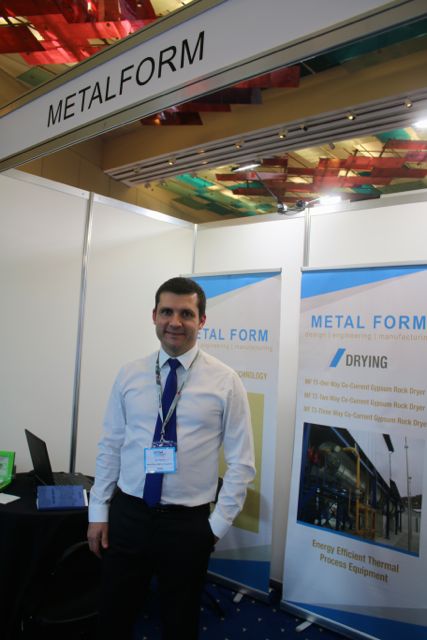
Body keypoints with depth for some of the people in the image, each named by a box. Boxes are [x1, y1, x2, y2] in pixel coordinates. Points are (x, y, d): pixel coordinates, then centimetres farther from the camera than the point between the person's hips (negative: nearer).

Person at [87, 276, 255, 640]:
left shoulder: (225, 381, -8)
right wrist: (98, 512, 3)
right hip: (126, 515, 2)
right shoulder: (129, 375, 0)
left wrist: (218, 524, -6)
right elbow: (110, 447, 4)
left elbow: (241, 463, -5)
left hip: (187, 523, -1)